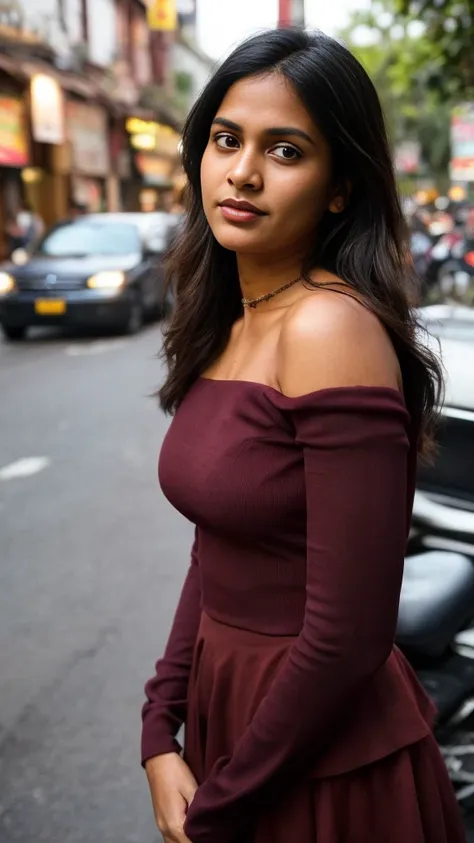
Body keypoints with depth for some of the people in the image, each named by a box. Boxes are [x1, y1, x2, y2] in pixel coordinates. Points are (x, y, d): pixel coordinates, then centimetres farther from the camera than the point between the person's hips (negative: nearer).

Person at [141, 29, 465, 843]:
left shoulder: (331, 328, -23)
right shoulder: (225, 324, 1)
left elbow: (349, 634, -23)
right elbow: (215, 552, 7)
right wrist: (161, 733, 0)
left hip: (321, 758, -7)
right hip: (228, 712, 7)